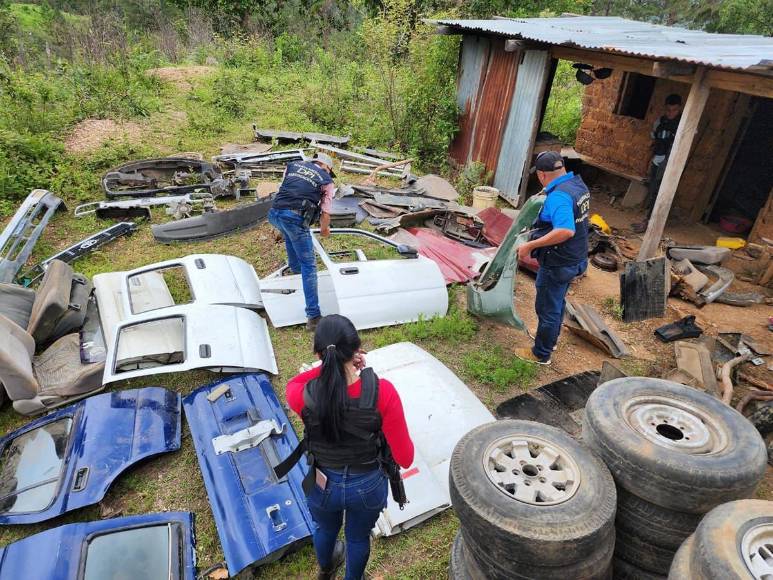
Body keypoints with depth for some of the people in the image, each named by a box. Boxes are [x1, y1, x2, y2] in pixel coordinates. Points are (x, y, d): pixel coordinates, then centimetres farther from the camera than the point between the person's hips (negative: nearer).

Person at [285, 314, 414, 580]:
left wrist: (329, 365, -18)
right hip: (368, 485, -1)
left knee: (326, 529, 36)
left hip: (323, 485, 2)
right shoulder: (382, 392, -31)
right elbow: (405, 458, -21)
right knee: (359, 537, 31)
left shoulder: (304, 397, -28)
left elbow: (292, 385, -1)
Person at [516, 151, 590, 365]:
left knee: (547, 309, 7)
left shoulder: (558, 196, -29)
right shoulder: (578, 184, 3)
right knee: (557, 303, 26)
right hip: (574, 259, 10)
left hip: (557, 264, -10)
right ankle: (551, 340, 46)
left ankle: (541, 354, 24)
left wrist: (531, 245, -37)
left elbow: (566, 231, -42)